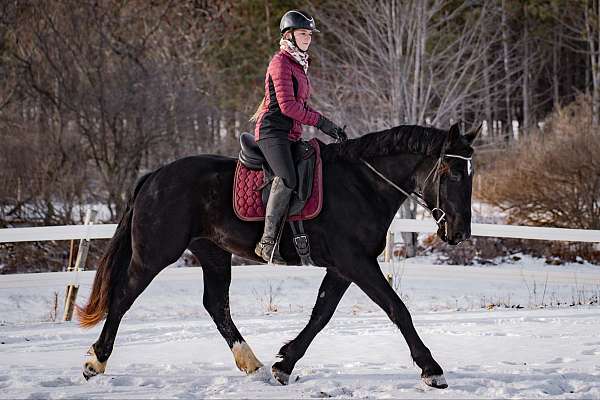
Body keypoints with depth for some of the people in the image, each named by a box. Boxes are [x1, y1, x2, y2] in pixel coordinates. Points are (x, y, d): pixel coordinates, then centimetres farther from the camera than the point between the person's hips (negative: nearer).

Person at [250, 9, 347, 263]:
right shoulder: (281, 62, -8)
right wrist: (320, 122, -14)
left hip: (291, 135, 10)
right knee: (287, 178, -27)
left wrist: (331, 128, 15)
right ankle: (267, 241, -29)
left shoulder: (299, 64, 21)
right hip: (272, 131, -10)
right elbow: (287, 105, -17)